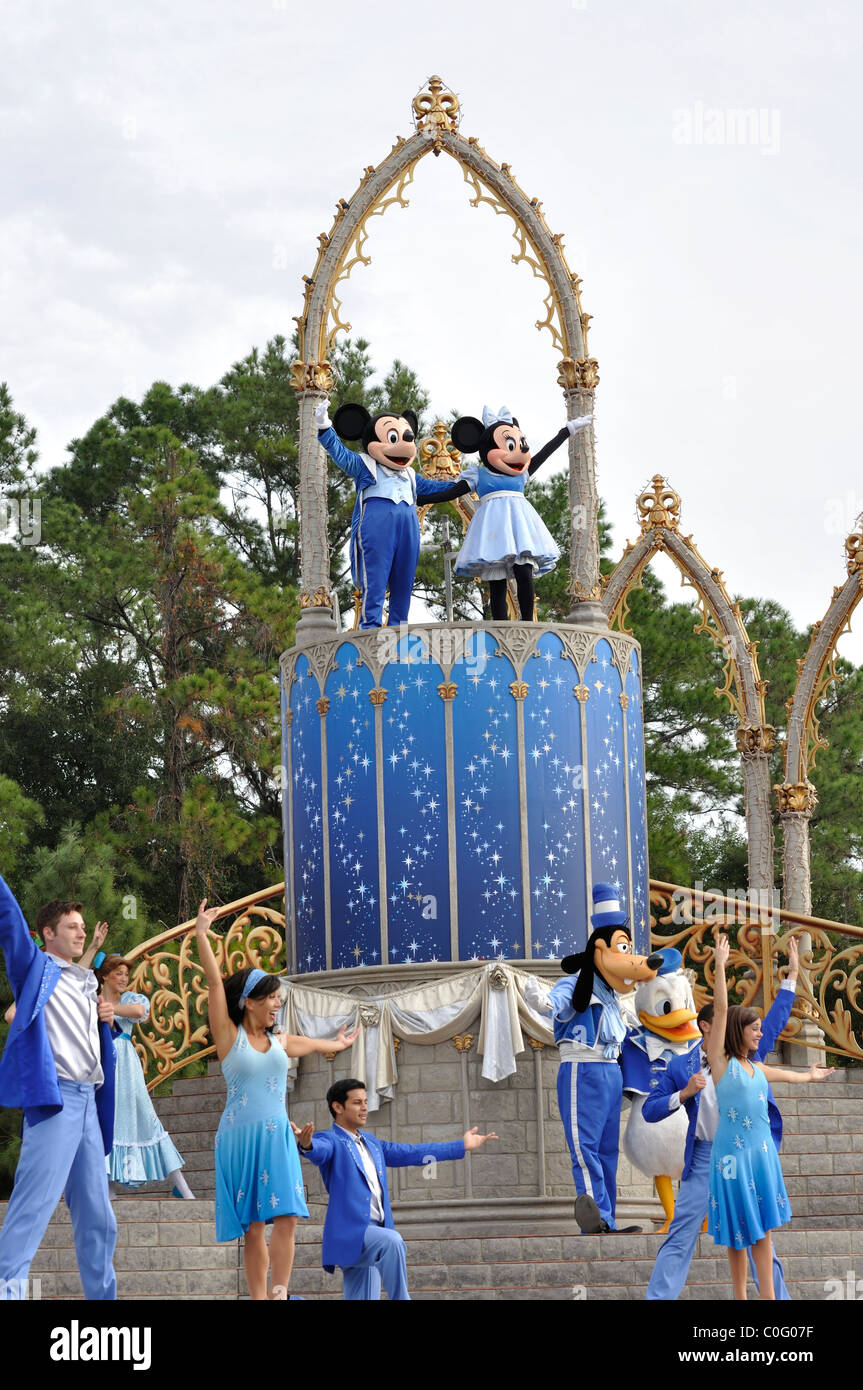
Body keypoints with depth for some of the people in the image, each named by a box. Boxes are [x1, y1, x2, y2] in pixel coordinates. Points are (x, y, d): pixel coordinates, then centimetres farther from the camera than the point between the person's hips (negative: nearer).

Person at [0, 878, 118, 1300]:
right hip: (53, 1098, -7)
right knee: (34, 1204, -17)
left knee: (96, 1217, 10)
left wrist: (104, 1019, 12)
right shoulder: (35, 968, 5)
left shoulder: (86, 983, 23)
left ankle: (101, 1293, 17)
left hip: (88, 1104, 7)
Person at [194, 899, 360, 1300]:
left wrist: (339, 1044, 54)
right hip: (240, 1137, -3)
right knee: (253, 1227, -2)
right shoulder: (229, 1037, 0)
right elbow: (215, 983, -8)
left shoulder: (279, 1042, 14)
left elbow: (312, 1045, 36)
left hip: (276, 1137, 3)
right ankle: (259, 1298, 2)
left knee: (286, 1218, -12)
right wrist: (201, 935, -15)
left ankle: (280, 1294, -11)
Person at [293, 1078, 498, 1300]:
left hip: (373, 1234, 8)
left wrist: (462, 1146, 31)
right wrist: (306, 1145, -50)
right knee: (391, 1240, -35)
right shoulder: (330, 1140, -1)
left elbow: (409, 1153, 29)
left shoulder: (372, 1144, 24)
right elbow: (319, 1151, -24)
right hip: (350, 1232, -8)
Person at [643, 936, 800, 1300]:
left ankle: (777, 1297, 15)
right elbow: (649, 1111, 1)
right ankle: (658, 1297, -1)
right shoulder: (680, 1068, 2)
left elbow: (775, 1020, 16)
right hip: (704, 1158, -2)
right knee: (680, 1238, -2)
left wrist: (792, 975, 14)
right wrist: (684, 1093, -14)